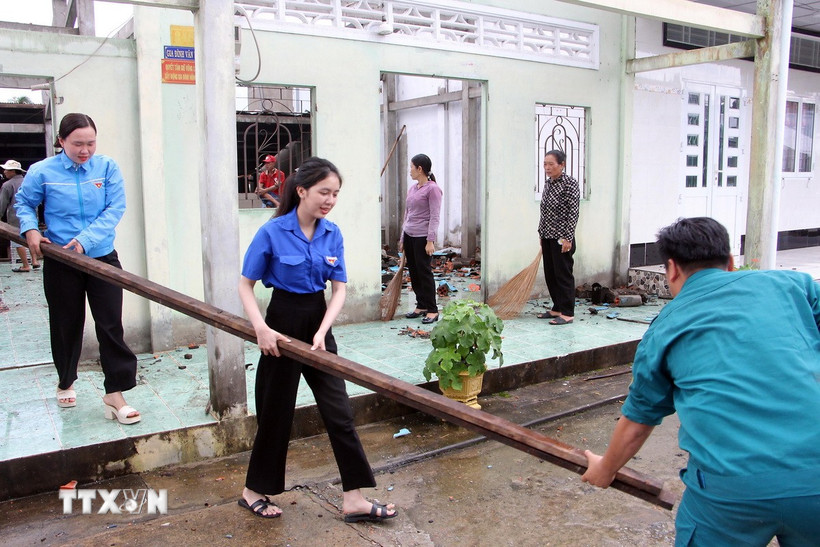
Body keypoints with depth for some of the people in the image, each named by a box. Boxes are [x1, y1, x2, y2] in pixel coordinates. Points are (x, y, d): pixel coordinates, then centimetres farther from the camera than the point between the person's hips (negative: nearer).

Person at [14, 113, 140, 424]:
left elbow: (115, 209, -11)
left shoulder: (107, 168, -5)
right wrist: (30, 229, -8)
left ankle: (115, 393, 3)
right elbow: (23, 203, 10)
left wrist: (85, 239, -20)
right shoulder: (42, 171, -5)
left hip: (102, 258, 0)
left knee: (111, 325, -4)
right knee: (66, 325, 14)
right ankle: (66, 382, 36)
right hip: (60, 263, 0)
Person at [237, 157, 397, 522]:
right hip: (284, 322, -4)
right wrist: (261, 328, -21)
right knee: (276, 410, 7)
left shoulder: (332, 234, -1)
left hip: (318, 322, 5)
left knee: (339, 411, 3)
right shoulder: (272, 232, -13)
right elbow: (245, 285, -8)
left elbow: (339, 289, -1)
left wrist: (322, 332, -14)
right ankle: (253, 492, 28)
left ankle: (353, 499, 11)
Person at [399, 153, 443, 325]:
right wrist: (402, 238, 17)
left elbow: (434, 217, -14)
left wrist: (430, 241, -18)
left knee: (424, 272, -4)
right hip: (409, 235, 8)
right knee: (413, 273, 10)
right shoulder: (412, 188, 13)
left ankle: (432, 310, 4)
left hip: (422, 237, -8)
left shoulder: (432, 189, -10)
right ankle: (421, 306, 21)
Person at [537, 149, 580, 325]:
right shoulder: (548, 183, 12)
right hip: (547, 237, 8)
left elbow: (573, 213, -15)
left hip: (562, 237, -8)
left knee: (563, 274, -2)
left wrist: (568, 238, -18)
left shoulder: (570, 184, -12)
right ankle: (557, 308, 24)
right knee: (550, 274, 13)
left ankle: (567, 313, 6)